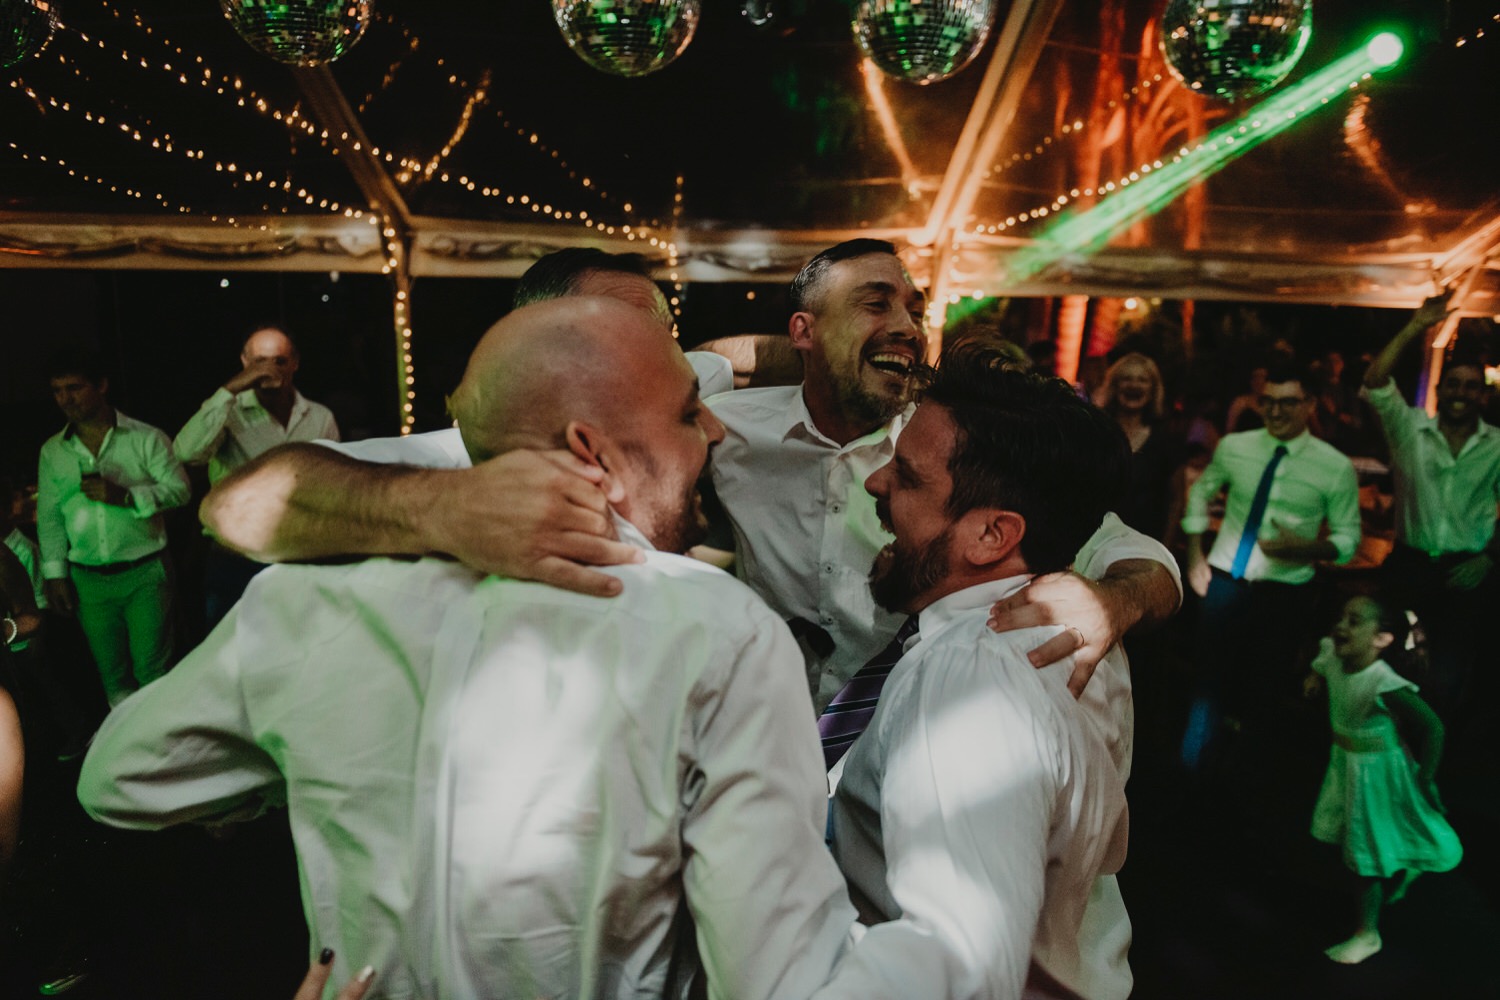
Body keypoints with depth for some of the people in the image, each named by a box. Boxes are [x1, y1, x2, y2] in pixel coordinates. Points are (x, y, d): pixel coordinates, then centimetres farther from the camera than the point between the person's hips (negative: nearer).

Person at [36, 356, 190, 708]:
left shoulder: (146, 438, -2)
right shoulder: (52, 451, 9)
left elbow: (179, 489, -8)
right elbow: (48, 516, 10)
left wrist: (125, 495, -21)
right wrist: (54, 574, 5)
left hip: (144, 573, -4)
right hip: (88, 580, 4)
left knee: (152, 669, 1)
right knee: (112, 674, 14)